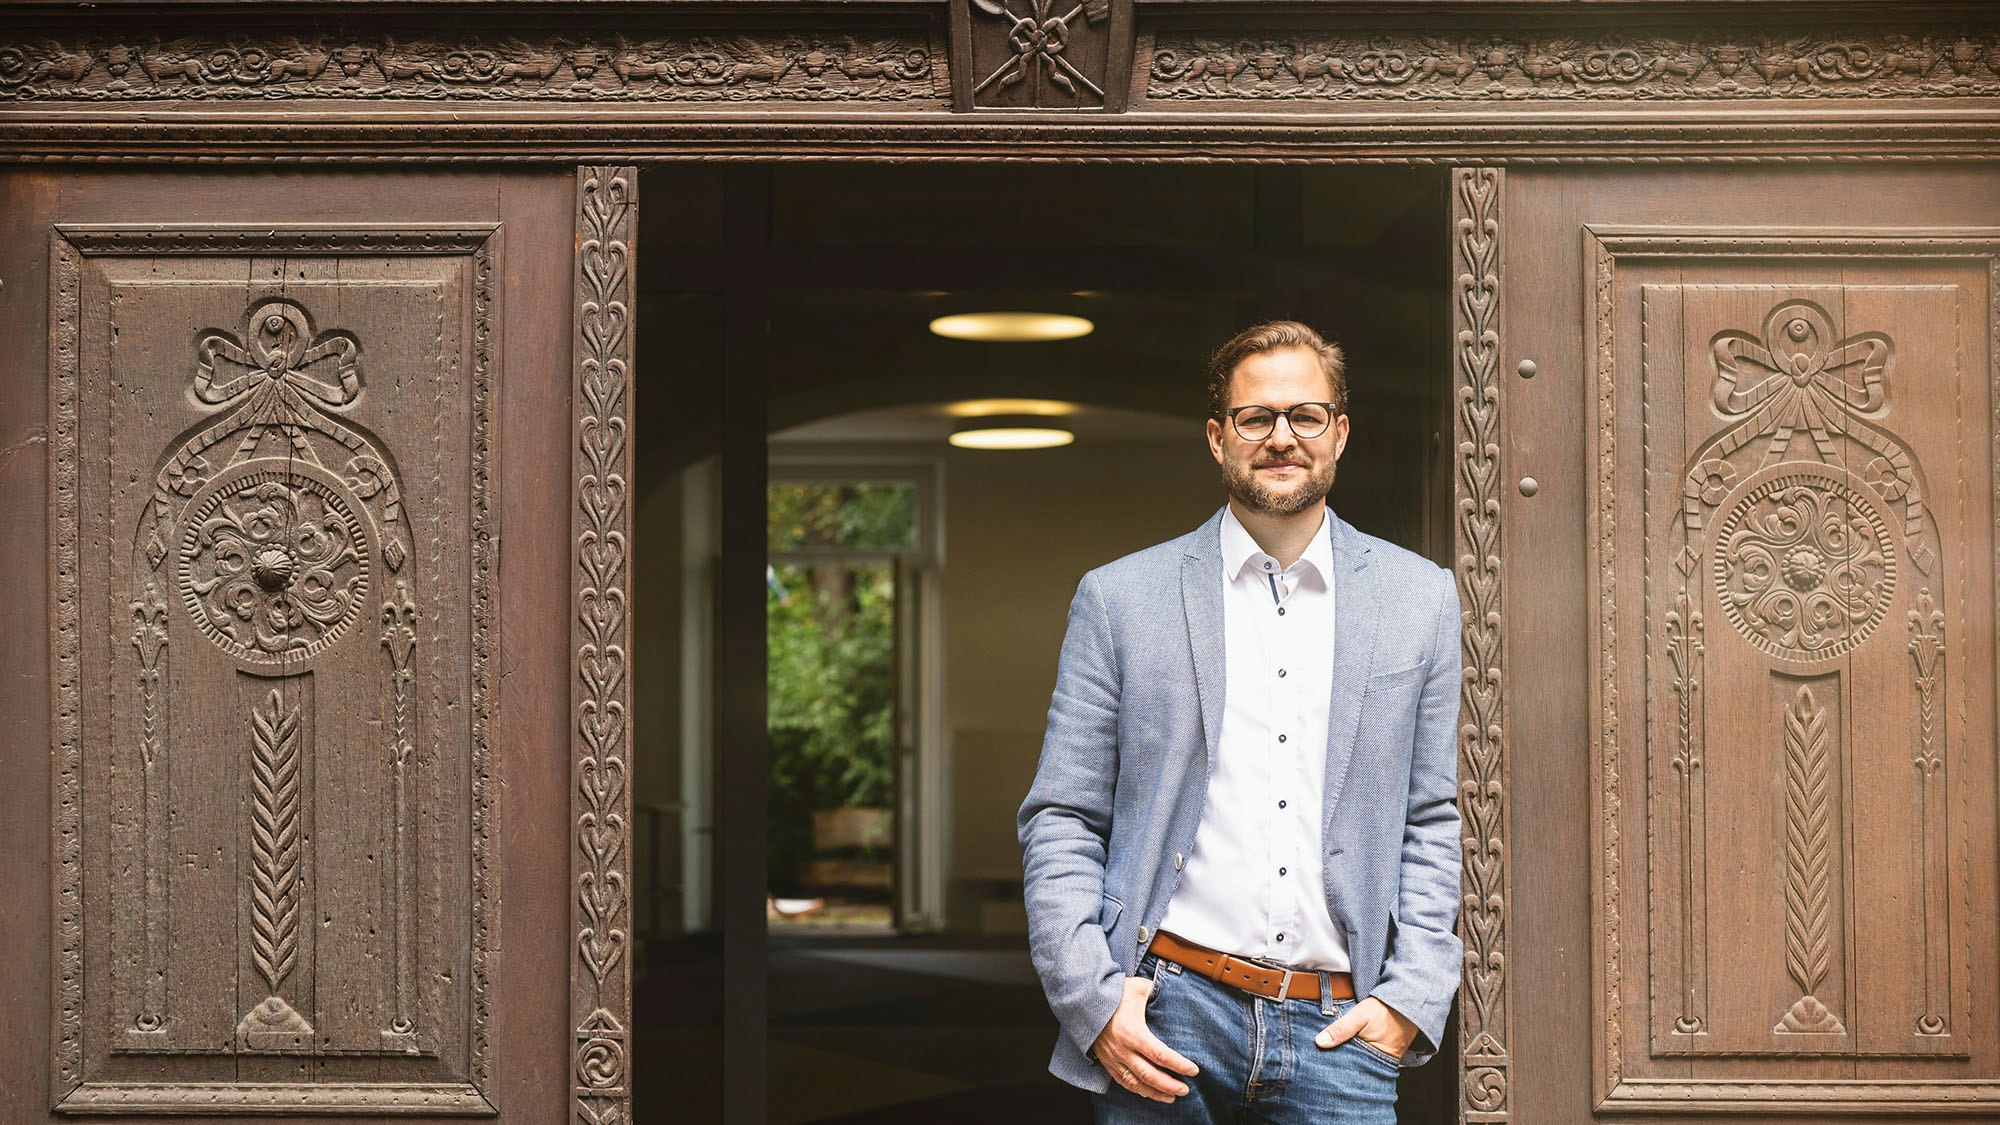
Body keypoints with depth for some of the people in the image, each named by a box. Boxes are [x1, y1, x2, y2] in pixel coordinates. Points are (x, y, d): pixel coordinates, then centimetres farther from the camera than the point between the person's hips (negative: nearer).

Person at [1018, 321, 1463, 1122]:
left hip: (1337, 1029, 1)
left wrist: (1412, 998, 0)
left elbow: (1440, 820, 10)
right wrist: (1094, 998, -6)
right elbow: (1061, 822, 5)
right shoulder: (1119, 598, 6)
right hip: (1168, 1013, -1)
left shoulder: (1423, 600, 10)